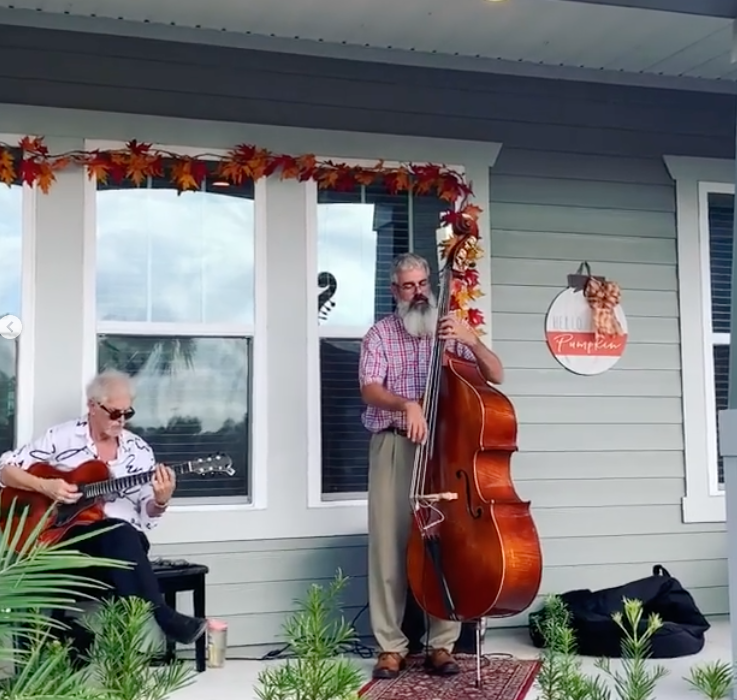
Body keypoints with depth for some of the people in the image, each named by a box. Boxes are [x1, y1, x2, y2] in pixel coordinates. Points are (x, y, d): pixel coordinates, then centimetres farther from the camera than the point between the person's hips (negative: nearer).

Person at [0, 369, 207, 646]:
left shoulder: (139, 450, 10)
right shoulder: (62, 437, 2)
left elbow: (147, 514, 9)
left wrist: (161, 501, -14)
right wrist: (44, 486, -14)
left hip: (126, 539, 2)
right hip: (67, 536, -2)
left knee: (123, 535, -36)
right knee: (118, 533, -35)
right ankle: (164, 618, -38)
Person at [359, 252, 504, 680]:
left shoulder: (450, 331, 11)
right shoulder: (380, 334, 7)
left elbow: (496, 376, 5)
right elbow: (370, 388, -6)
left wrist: (471, 340, -12)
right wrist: (407, 404, -24)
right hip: (394, 447, -1)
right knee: (389, 545, -4)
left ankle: (442, 644, 6)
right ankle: (391, 646, 4)